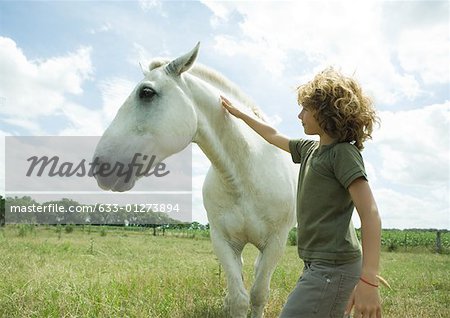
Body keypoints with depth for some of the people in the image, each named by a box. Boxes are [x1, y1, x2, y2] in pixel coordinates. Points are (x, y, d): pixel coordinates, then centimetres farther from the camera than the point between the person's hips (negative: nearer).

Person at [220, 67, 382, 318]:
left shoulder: (343, 153, -12)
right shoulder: (310, 149, 12)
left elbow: (370, 214, -20)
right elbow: (274, 136, 28)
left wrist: (368, 280, -27)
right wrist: (238, 113, 36)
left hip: (332, 268, -8)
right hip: (318, 265, 8)